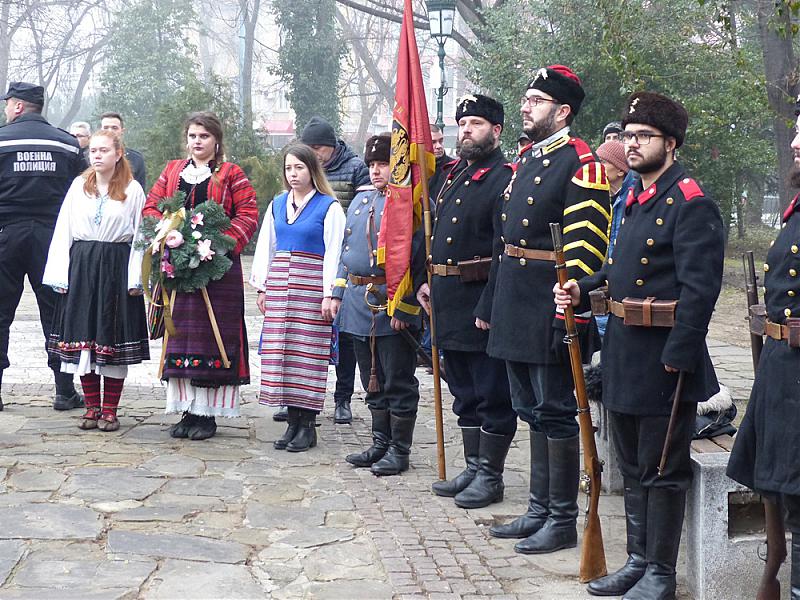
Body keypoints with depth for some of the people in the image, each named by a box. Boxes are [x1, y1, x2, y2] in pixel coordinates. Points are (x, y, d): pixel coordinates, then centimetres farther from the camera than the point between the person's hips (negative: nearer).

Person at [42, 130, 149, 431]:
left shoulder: (133, 190, 2)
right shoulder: (78, 186, 9)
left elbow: (140, 236, 0)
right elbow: (63, 231, 7)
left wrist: (135, 279, -8)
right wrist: (60, 275, 0)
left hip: (117, 268, -3)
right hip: (81, 267, 3)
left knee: (114, 339, 0)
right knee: (82, 339, 4)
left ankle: (109, 410, 9)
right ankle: (92, 408, 15)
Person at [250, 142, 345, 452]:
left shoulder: (329, 207, -2)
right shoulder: (277, 205, 14)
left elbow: (334, 253, -6)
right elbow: (265, 246, 17)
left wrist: (330, 294, -11)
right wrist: (262, 287, 11)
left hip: (311, 286, -5)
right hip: (279, 284, 5)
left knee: (308, 353, -3)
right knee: (282, 350, 4)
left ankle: (307, 425, 3)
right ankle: (293, 422, 11)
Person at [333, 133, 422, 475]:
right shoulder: (361, 200, 15)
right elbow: (346, 250, 20)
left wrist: (403, 307, -20)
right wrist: (339, 293, 13)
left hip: (394, 307, -8)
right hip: (358, 303, 8)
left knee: (398, 381, 1)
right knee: (373, 380, 15)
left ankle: (399, 450, 11)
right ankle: (380, 444, 26)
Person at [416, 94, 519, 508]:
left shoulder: (504, 179, -13)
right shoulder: (455, 175, 15)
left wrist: (488, 308, -22)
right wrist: (429, 281, 12)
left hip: (481, 304, -9)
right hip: (449, 303, 9)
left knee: (492, 395, 1)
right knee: (465, 393, 16)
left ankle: (489, 477, 9)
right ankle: (473, 469, 26)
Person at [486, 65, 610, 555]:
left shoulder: (580, 164, -13)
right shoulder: (526, 159, 15)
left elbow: (586, 246, -19)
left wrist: (568, 311, -24)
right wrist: (495, 303, 20)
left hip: (551, 309, -9)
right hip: (517, 309, 9)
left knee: (556, 413, -1)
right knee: (534, 411, 15)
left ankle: (563, 520, 8)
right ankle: (540, 509, 26)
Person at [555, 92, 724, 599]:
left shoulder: (691, 205, -15)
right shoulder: (635, 200, 14)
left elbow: (699, 288, -20)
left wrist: (676, 357, -22)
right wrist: (583, 289, 5)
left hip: (663, 359, -9)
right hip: (624, 357, 9)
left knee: (662, 471, 1)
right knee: (633, 467, 17)